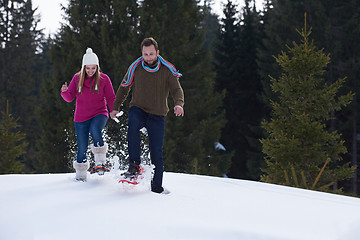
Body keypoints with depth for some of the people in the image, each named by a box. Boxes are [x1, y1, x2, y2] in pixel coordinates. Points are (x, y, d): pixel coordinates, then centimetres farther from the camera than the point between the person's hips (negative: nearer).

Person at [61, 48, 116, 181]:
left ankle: (100, 161, -24)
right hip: (81, 117, 2)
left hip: (99, 114, -2)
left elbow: (111, 98, 1)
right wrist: (65, 91, -20)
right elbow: (69, 98, 2)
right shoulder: (77, 78, 2)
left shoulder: (104, 79, -3)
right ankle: (81, 174, 22)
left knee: (95, 130, -35)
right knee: (82, 147, 2)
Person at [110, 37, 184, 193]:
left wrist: (179, 104, -28)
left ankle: (157, 187, 10)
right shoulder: (135, 68, -2)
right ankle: (134, 166, -36)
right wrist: (116, 107, 10)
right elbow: (124, 88, 12)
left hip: (157, 116, 0)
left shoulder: (167, 70, -5)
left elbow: (176, 90, -7)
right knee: (132, 124, -36)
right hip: (138, 109, 0)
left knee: (156, 152, -2)